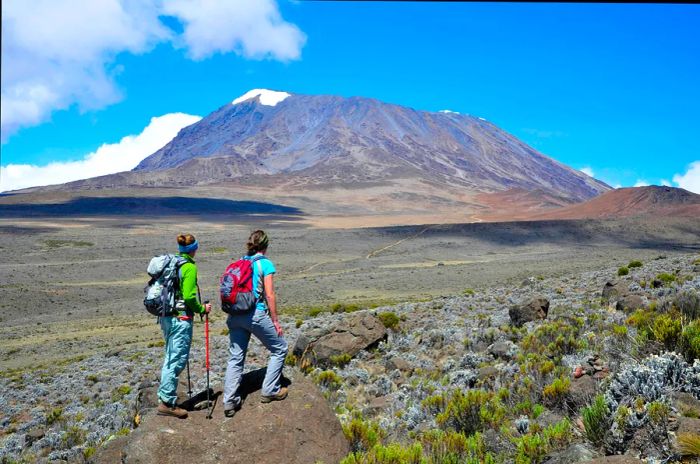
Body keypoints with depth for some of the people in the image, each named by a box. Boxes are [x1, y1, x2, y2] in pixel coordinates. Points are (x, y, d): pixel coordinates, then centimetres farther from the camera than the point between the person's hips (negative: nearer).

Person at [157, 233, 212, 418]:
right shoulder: (189, 267, -14)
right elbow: (189, 297, -19)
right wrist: (202, 309, -3)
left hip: (166, 317, 9)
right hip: (180, 319, -9)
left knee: (170, 358, 19)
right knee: (178, 360, -1)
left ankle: (164, 396, 27)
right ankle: (167, 402, 4)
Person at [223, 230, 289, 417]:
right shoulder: (265, 263, -6)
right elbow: (269, 295, -9)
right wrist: (275, 321, -2)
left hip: (235, 315, 6)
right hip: (255, 314, -6)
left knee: (235, 358, 12)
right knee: (279, 348, 14)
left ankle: (229, 402, 9)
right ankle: (270, 391, 17)